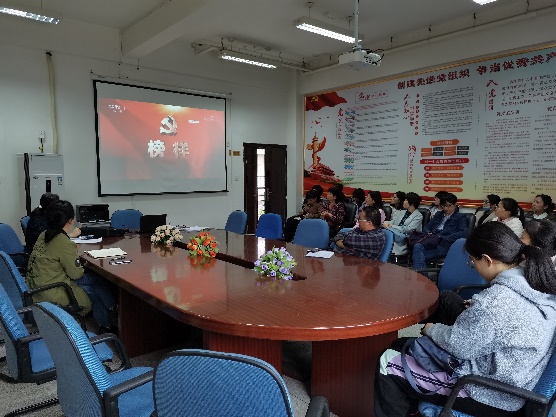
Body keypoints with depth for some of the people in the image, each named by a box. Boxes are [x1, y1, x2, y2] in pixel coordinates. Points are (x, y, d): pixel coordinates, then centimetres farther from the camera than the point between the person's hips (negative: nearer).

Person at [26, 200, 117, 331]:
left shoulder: (43, 235, 1)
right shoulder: (65, 243, -25)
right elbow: (75, 273, -14)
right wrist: (82, 266, 6)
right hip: (51, 294, -8)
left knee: (94, 279, 13)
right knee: (97, 291, 9)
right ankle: (106, 325, 31)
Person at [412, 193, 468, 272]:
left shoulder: (460, 217, 12)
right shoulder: (439, 214, 30)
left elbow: (463, 233, -7)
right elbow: (427, 227, 29)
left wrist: (444, 238, -16)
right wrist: (428, 233, 3)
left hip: (446, 245, -5)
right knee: (417, 247, -33)